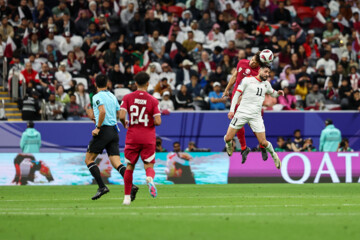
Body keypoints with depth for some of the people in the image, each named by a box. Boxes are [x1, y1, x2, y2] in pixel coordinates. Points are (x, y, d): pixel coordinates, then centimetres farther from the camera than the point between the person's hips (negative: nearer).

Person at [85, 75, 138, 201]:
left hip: (104, 131, -7)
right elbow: (119, 114, 22)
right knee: (116, 163, 1)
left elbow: (103, 111, -24)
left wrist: (98, 127, -16)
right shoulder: (112, 97, 15)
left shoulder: (97, 97, -7)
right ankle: (131, 185, -20)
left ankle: (102, 187, -5)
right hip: (114, 131, 7)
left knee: (88, 159, 6)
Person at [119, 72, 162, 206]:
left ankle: (127, 197, 13)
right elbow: (158, 121, -10)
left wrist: (125, 124, 9)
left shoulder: (127, 98, -2)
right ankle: (150, 179, -34)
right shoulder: (153, 100, -4)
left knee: (129, 167, 12)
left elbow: (122, 115, -12)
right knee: (149, 166, 2)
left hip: (132, 138, 1)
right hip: (148, 138, -1)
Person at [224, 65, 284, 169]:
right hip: (242, 112, -2)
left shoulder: (266, 84, 14)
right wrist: (232, 110, -8)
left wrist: (278, 93, 7)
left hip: (256, 116, 2)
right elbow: (237, 94, 0)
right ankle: (229, 145, 29)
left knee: (263, 142, -6)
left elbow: (272, 93, 32)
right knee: (228, 138, -7)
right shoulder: (247, 80, 0)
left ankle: (274, 155, 22)